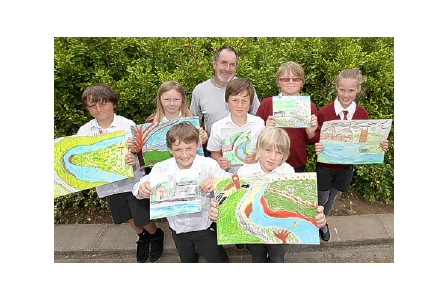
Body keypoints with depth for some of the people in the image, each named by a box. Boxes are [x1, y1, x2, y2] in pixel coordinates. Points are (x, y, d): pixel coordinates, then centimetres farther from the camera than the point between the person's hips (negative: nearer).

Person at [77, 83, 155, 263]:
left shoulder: (128, 125, -14)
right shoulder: (84, 131, -3)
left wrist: (133, 158, -37)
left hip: (132, 181, -4)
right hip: (108, 184, 5)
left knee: (142, 218, 9)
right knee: (127, 217, 24)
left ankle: (155, 235, 42)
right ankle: (142, 237, 52)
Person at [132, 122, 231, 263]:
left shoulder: (208, 165, -22)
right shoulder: (161, 168, -17)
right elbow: (142, 186, -13)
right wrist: (141, 189, -38)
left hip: (204, 226, -2)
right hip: (178, 228, 3)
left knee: (220, 260, 18)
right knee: (187, 261, 31)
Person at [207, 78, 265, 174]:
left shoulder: (259, 123, 1)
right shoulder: (218, 127, 0)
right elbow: (215, 152, 8)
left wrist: (257, 156, -14)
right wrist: (219, 161, -13)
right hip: (229, 173, 0)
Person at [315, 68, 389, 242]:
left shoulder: (362, 114, -8)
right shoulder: (324, 112, -18)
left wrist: (380, 146, -20)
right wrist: (317, 148, -35)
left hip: (346, 167, 3)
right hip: (325, 166, -3)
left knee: (333, 198, 23)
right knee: (322, 199, 14)